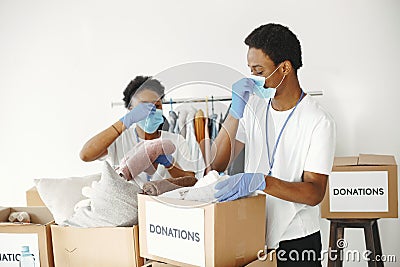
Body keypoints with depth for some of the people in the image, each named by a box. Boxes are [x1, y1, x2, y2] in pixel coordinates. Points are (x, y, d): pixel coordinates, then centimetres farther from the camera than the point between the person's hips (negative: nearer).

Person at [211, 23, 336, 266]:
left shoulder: (319, 122, -15)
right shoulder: (253, 105, 1)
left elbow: (314, 193, -21)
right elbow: (217, 165, -4)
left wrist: (260, 181, -35)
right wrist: (236, 112, -15)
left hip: (296, 240, -4)